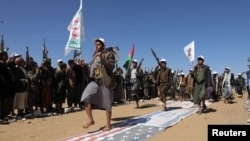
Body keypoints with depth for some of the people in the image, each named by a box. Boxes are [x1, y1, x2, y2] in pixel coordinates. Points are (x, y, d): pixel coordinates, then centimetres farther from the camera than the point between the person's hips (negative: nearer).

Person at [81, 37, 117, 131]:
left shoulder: (109, 54, -1)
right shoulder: (94, 55, 18)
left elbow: (112, 66, -15)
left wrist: (102, 58, -22)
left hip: (105, 82, -5)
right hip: (94, 81, 5)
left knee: (107, 104, 2)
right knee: (86, 97, -18)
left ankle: (108, 125, 15)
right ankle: (90, 120, -8)